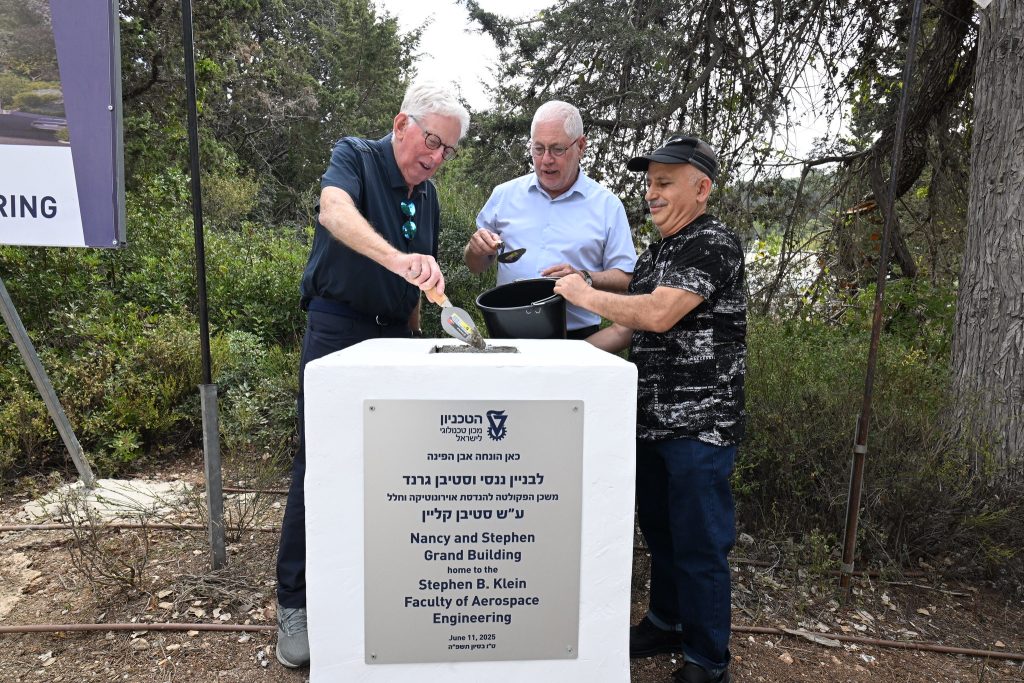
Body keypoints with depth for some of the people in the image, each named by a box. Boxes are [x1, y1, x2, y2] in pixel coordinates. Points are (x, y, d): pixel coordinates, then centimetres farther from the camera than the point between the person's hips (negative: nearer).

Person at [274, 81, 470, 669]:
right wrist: (396, 257, -46)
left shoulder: (428, 197, 13)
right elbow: (334, 212, -30)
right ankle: (296, 602, 12)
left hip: (395, 335, 6)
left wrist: (413, 334, 16)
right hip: (337, 327, -6)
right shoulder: (356, 157, -6)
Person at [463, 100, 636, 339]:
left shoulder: (607, 205, 7)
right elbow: (476, 266, 18)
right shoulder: (504, 194, 13)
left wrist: (585, 278, -12)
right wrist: (476, 249, -4)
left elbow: (626, 279, 5)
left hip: (576, 337, -1)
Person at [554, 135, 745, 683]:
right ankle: (665, 622, 40)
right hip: (651, 422, 8)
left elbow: (658, 313, -25)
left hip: (699, 427, -8)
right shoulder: (654, 253, 14)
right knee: (658, 530, 20)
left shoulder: (714, 243, -13)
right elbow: (629, 329, 15)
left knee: (698, 544, 3)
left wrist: (584, 294, -14)